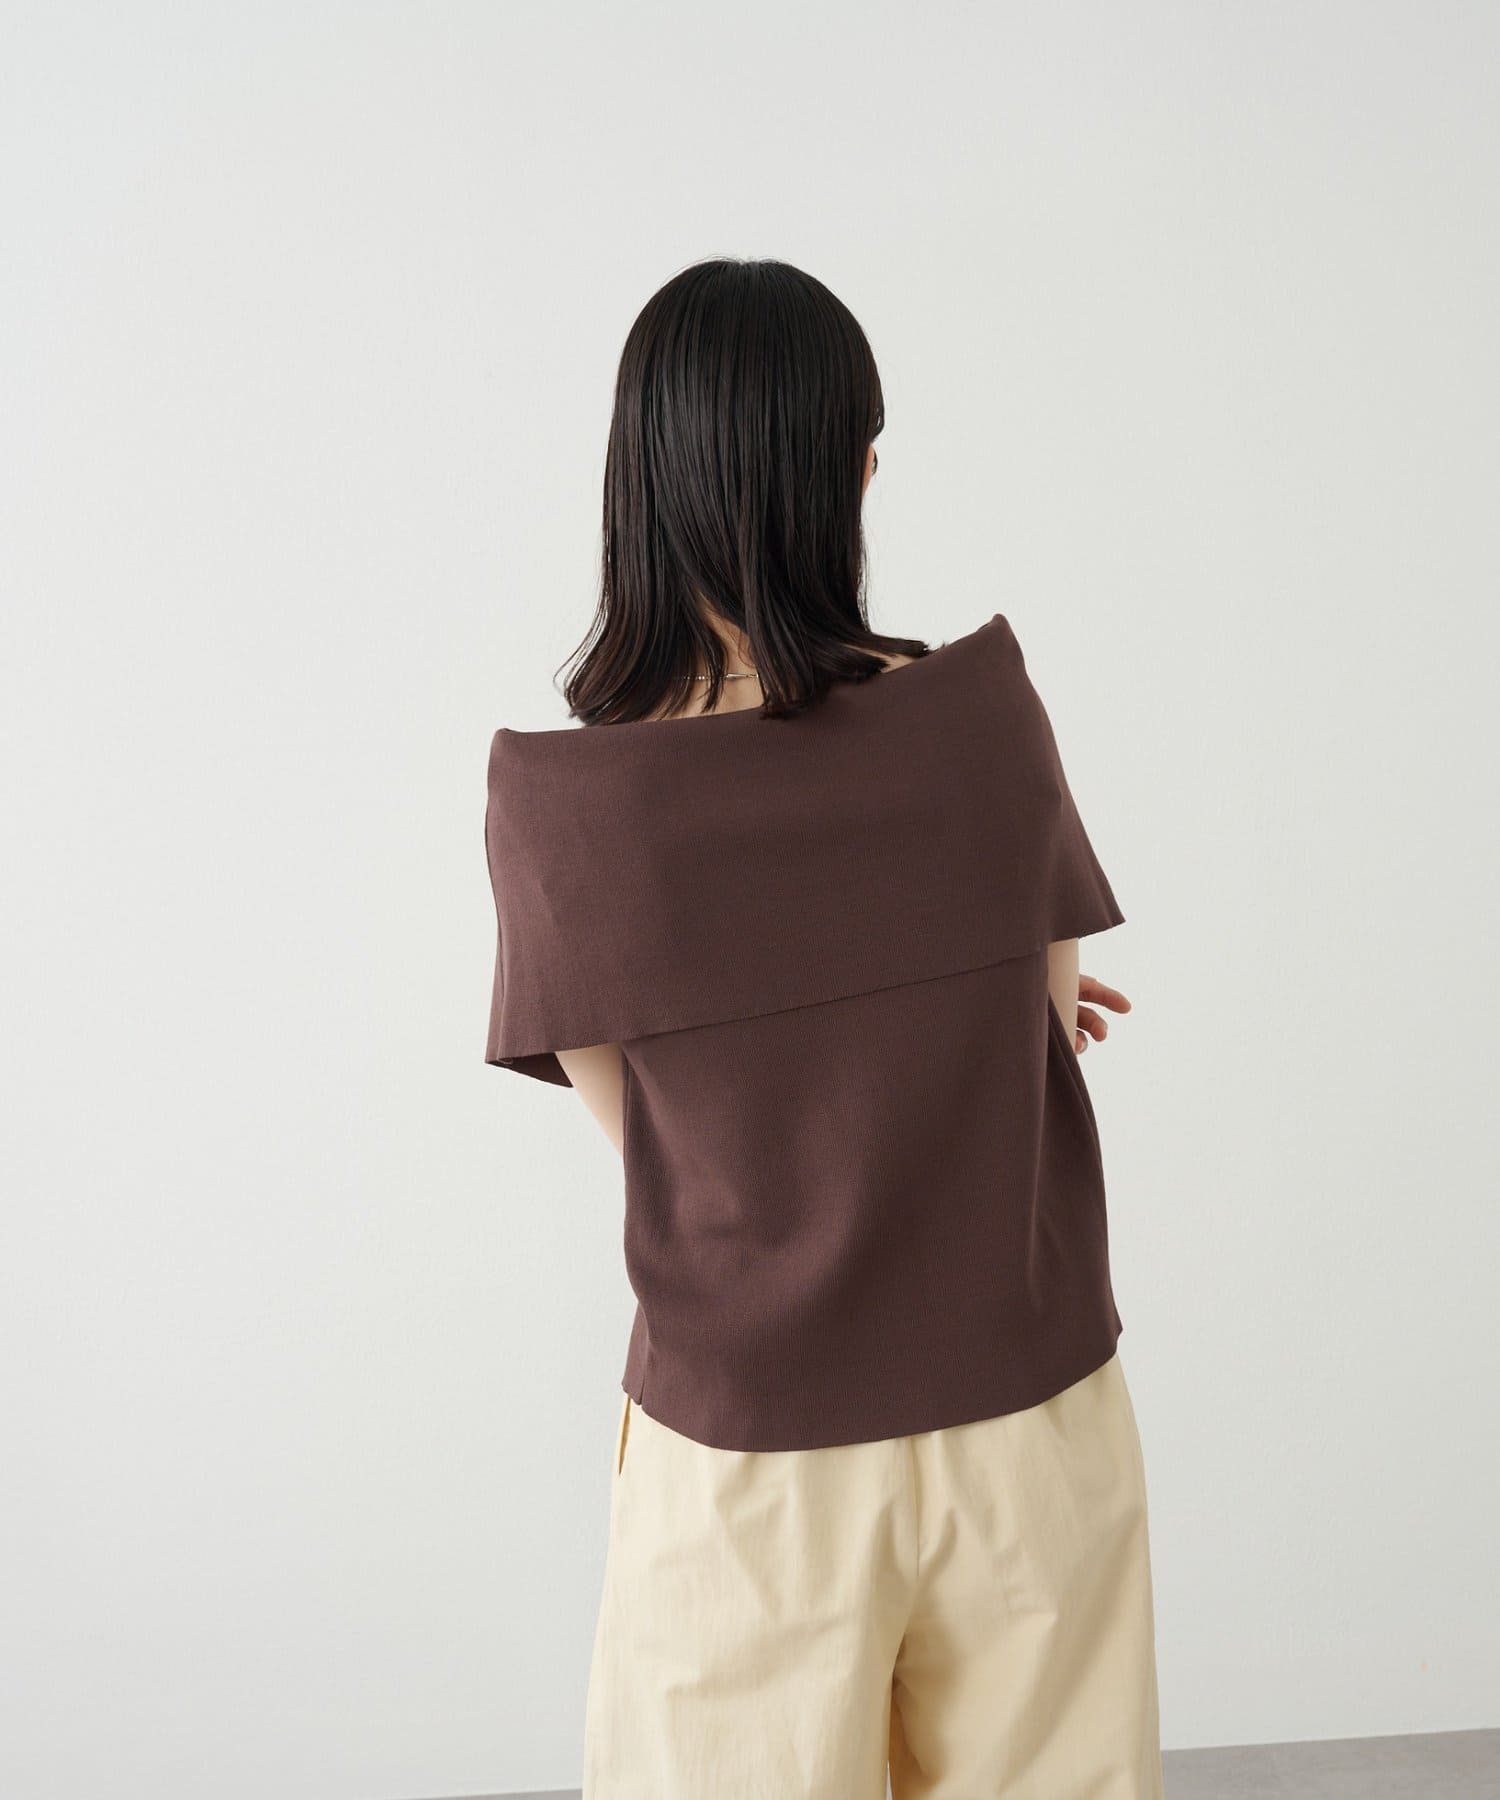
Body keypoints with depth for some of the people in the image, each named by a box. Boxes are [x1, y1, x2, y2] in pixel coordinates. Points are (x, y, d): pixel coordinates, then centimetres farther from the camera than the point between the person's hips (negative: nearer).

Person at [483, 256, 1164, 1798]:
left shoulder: (550, 803, -17)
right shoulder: (985, 705, -15)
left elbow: (629, 1116, -2)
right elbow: (1053, 1016, 0)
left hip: (746, 1448, -1)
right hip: (1030, 1418, 2)